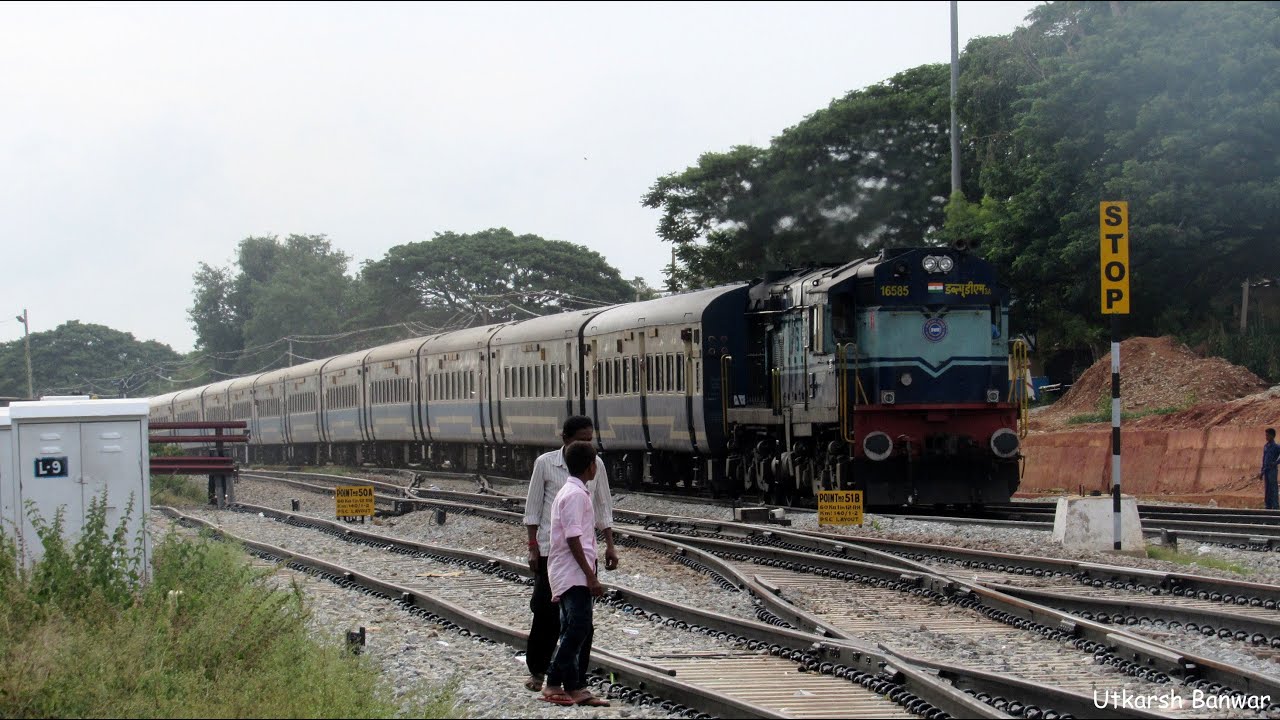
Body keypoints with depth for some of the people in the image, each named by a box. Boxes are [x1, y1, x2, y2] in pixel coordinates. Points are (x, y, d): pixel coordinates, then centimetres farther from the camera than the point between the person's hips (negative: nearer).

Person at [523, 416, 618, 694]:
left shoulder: (595, 465, 4)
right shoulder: (545, 463, -4)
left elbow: (603, 507, 12)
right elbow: (533, 508, -1)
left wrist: (610, 545, 5)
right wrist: (533, 548, -5)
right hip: (550, 549, -3)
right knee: (546, 612, -1)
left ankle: (577, 678, 8)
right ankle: (537, 670, 19)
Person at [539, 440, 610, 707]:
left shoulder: (570, 492, 16)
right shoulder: (576, 495, -15)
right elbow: (573, 540, -20)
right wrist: (591, 576, -20)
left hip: (572, 576, 10)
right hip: (574, 576, -10)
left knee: (579, 631, 10)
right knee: (577, 630, -10)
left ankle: (576, 688, 11)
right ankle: (554, 684, -7)